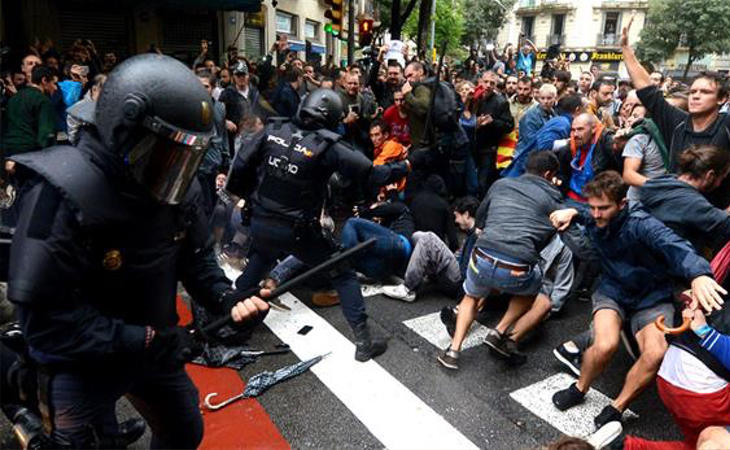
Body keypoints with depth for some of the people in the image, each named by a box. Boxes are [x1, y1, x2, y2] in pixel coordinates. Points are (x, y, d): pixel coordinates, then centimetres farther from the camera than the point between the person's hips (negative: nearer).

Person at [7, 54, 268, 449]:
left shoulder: (177, 188, -9)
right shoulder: (63, 195, -29)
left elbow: (196, 256, 2)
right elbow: (45, 318, -29)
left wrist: (227, 301, -16)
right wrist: (145, 340, -30)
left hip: (152, 347, 7)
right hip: (82, 363, -6)